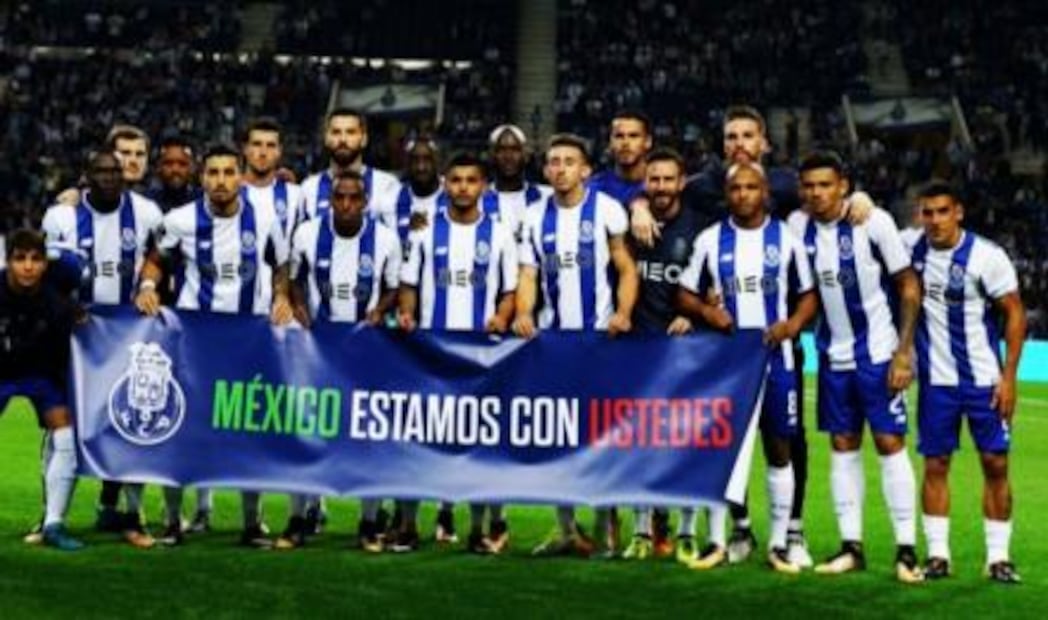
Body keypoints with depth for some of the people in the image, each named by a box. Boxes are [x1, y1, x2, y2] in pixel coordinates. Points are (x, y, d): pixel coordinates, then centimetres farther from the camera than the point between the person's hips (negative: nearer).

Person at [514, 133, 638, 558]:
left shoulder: (606, 210, -4)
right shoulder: (536, 216, 8)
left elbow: (626, 269, -2)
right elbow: (528, 275, 5)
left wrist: (623, 313, -19)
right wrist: (523, 313, -14)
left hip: (599, 335, -4)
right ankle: (566, 530, 16)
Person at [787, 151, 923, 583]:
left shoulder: (874, 222, -14)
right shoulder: (798, 226, -1)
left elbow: (909, 286, -10)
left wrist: (904, 351, -13)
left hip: (878, 354, -5)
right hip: (833, 356, 5)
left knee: (890, 444, -5)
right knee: (843, 447, 8)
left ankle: (906, 550, -1)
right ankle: (851, 547, 14)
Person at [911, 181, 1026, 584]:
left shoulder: (987, 256, -12)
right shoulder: (911, 248, -2)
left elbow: (1015, 314, -7)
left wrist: (1009, 377, -12)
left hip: (984, 379, -2)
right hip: (936, 380, 3)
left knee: (995, 464, 0)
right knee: (935, 465, 3)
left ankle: (998, 557, 8)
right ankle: (937, 555, 11)